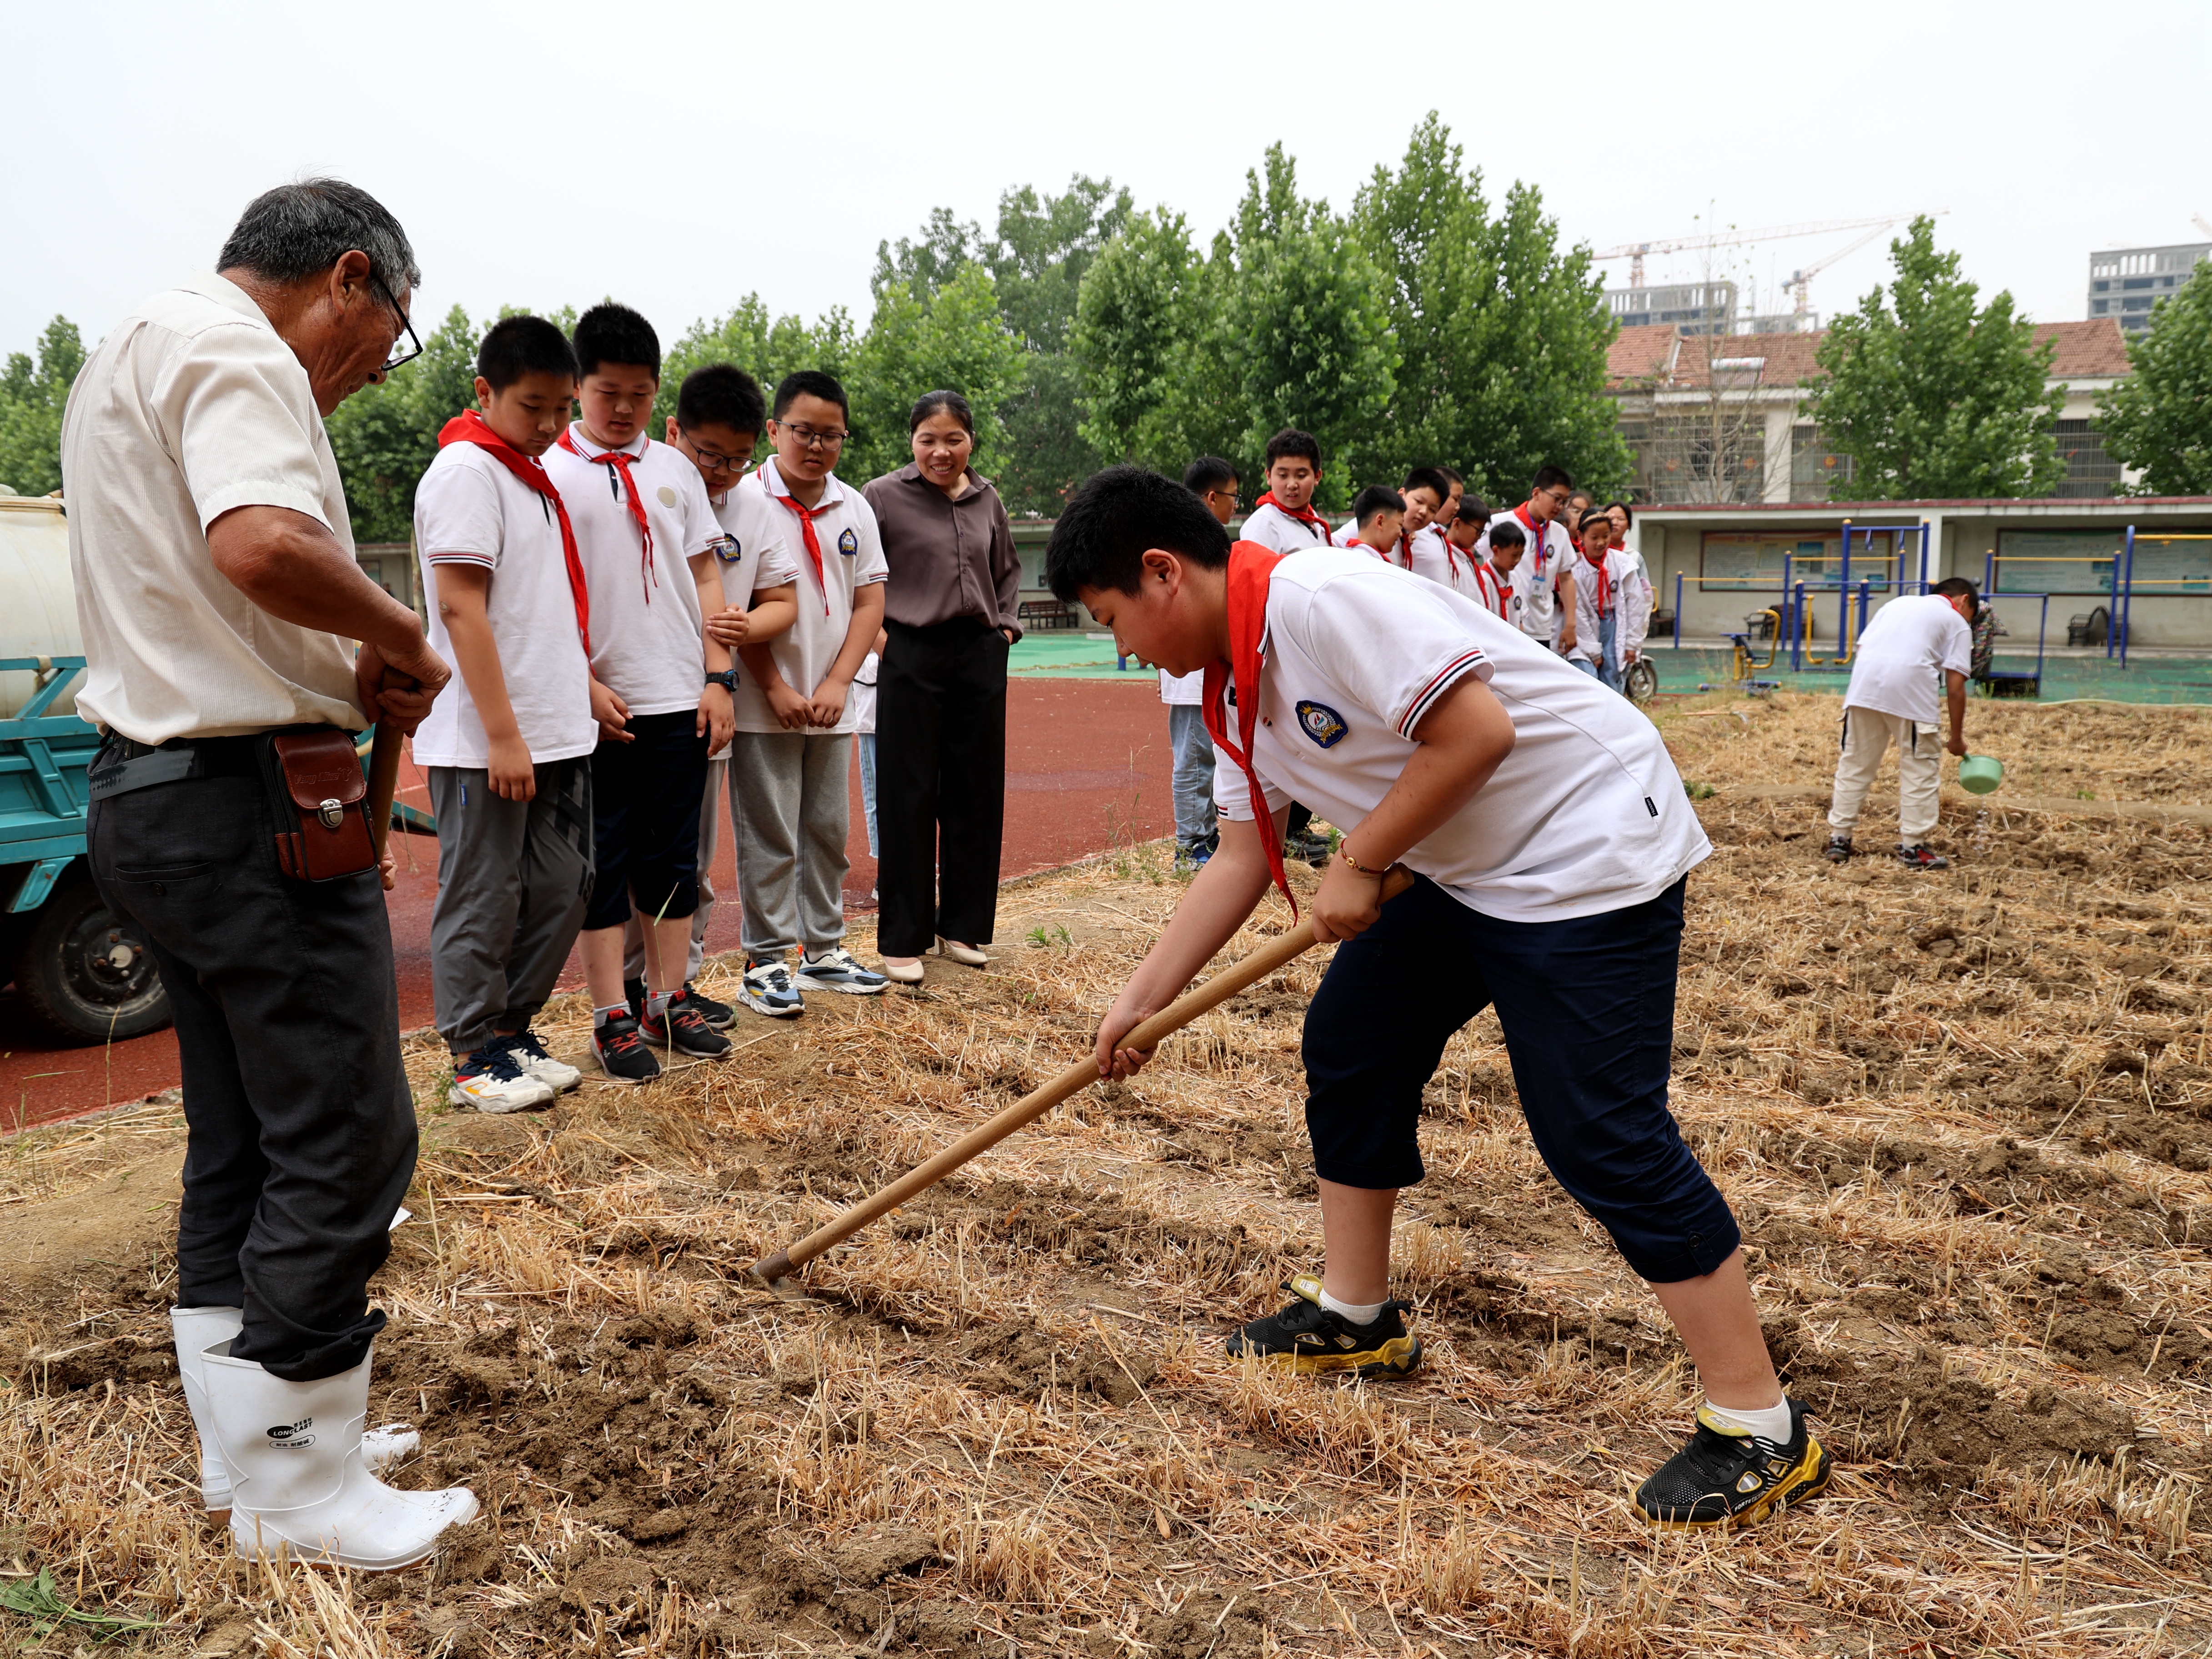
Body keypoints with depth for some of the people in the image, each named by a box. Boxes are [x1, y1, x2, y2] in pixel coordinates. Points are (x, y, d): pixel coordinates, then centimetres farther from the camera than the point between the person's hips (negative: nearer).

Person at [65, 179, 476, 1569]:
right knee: (344, 1147, -3)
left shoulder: (132, 353, 22)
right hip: (250, 802, -11)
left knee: (238, 1141, 17)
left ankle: (241, 1450, 28)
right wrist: (400, 636, -14)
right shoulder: (235, 351, -12)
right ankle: (300, 1497, 8)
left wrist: (347, 671, 8)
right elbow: (264, 544, -32)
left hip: (148, 787, 11)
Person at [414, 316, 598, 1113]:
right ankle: (475, 1056, 12)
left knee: (560, 890, 12)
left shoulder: (533, 477, 17)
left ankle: (513, 1030, 25)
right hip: (483, 742, -9)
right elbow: (461, 609, -18)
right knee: (482, 900, 1)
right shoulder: (466, 471, -11)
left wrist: (584, 685, 18)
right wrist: (503, 735, -20)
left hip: (556, 733, 9)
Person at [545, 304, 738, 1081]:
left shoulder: (675, 470, 11)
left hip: (679, 699, 4)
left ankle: (668, 1000, 21)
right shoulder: (550, 472, -1)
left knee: (672, 859, 10)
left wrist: (717, 677, 4)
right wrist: (584, 684, -12)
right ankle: (612, 1017, 10)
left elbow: (704, 578, 13)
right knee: (602, 863, 3)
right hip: (599, 704, -4)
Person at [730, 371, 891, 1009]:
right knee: (770, 836, -1)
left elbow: (870, 601, 7)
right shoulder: (744, 499, -7)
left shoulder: (854, 508, 8)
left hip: (831, 704, 5)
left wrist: (838, 684, -5)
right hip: (764, 704, -5)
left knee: (829, 831, 12)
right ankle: (765, 963, 8)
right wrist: (776, 689, -13)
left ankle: (823, 951, 24)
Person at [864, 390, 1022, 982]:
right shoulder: (883, 496, -3)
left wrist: (1007, 623, 11)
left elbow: (1008, 570, 24)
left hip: (981, 657, 4)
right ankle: (902, 938, 8)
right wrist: (873, 628, -9)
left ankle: (963, 926, 21)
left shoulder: (987, 501, 10)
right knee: (908, 799, -1)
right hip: (911, 658, -4)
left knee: (976, 795, 8)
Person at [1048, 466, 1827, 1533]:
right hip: (1461, 871, 10)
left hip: (1590, 853, -10)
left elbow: (1477, 729, -28)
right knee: (1350, 1043, 13)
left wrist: (1360, 866, -17)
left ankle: (1761, 1433, 1)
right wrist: (1140, 1001, 13)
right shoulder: (1237, 687, 8)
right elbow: (1240, 859, 13)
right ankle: (1355, 1320, 30)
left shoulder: (1317, 600, -23)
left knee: (1602, 1135, -12)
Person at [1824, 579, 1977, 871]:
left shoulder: (1898, 602, 30)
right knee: (1920, 768, 7)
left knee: (1854, 764, 12)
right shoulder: (1957, 622, 16)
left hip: (1864, 682, 4)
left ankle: (1838, 839, 15)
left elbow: (1863, 645, 19)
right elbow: (1955, 687, 8)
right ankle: (1913, 847, 9)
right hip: (1911, 684, -4)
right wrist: (1957, 738, 14)